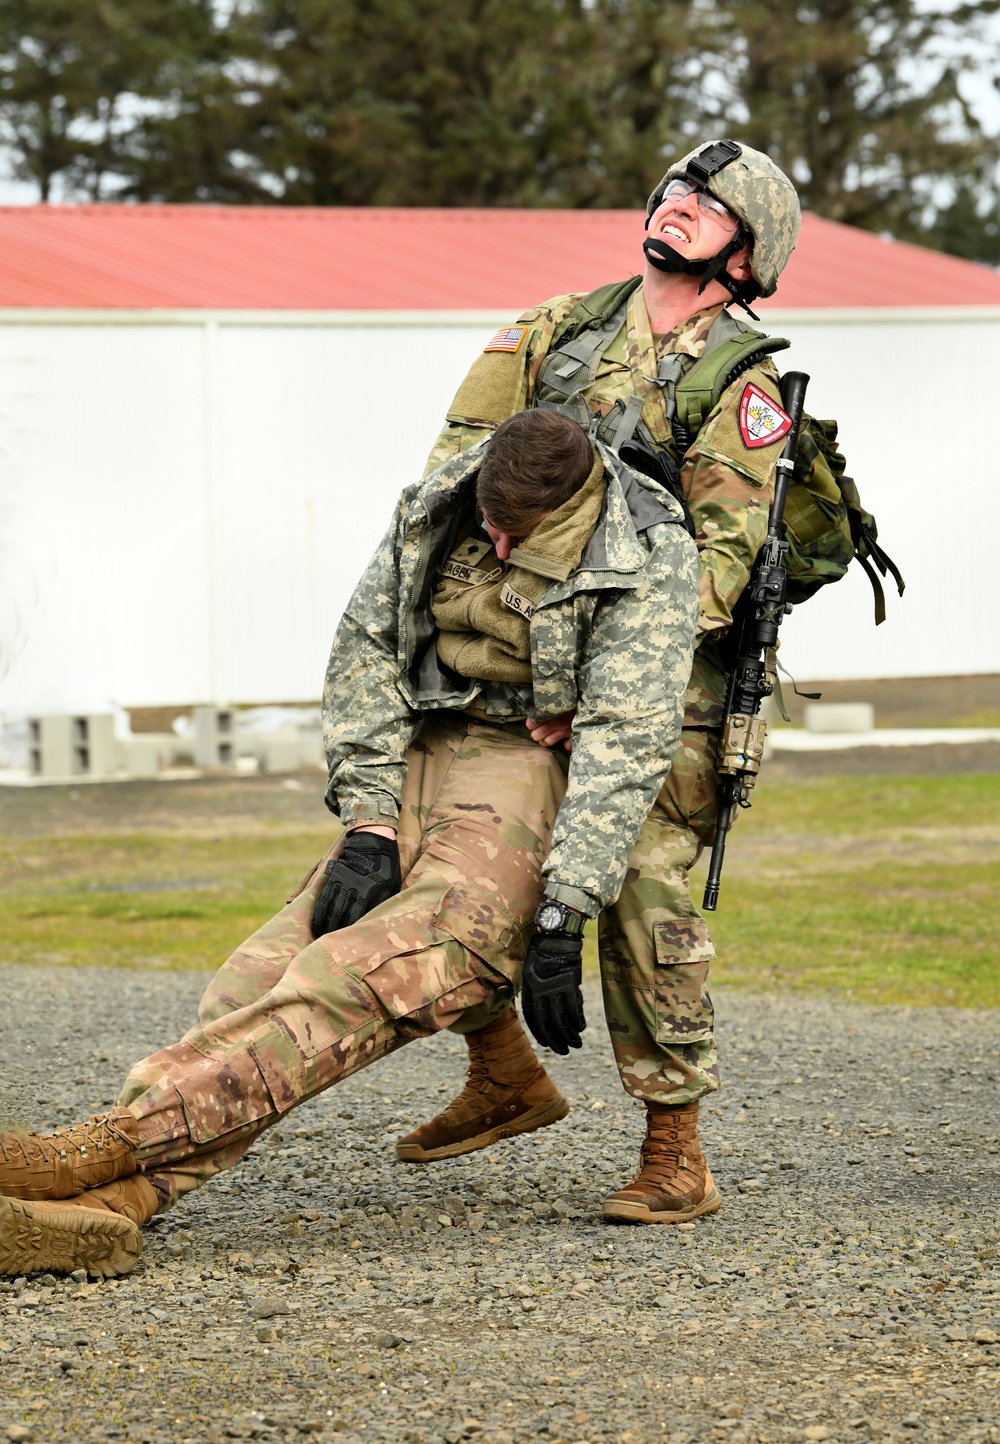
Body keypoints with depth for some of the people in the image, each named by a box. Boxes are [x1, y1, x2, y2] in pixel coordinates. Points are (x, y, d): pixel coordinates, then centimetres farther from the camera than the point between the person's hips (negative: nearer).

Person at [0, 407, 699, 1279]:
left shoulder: (648, 559, -14)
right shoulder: (440, 507, 2)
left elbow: (625, 743, -18)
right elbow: (368, 649, 6)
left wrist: (563, 920, -23)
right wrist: (369, 823, -5)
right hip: (427, 762, 6)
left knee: (371, 973, -28)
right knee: (270, 973, -17)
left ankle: (96, 1151, -42)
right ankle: (102, 1206, -34)